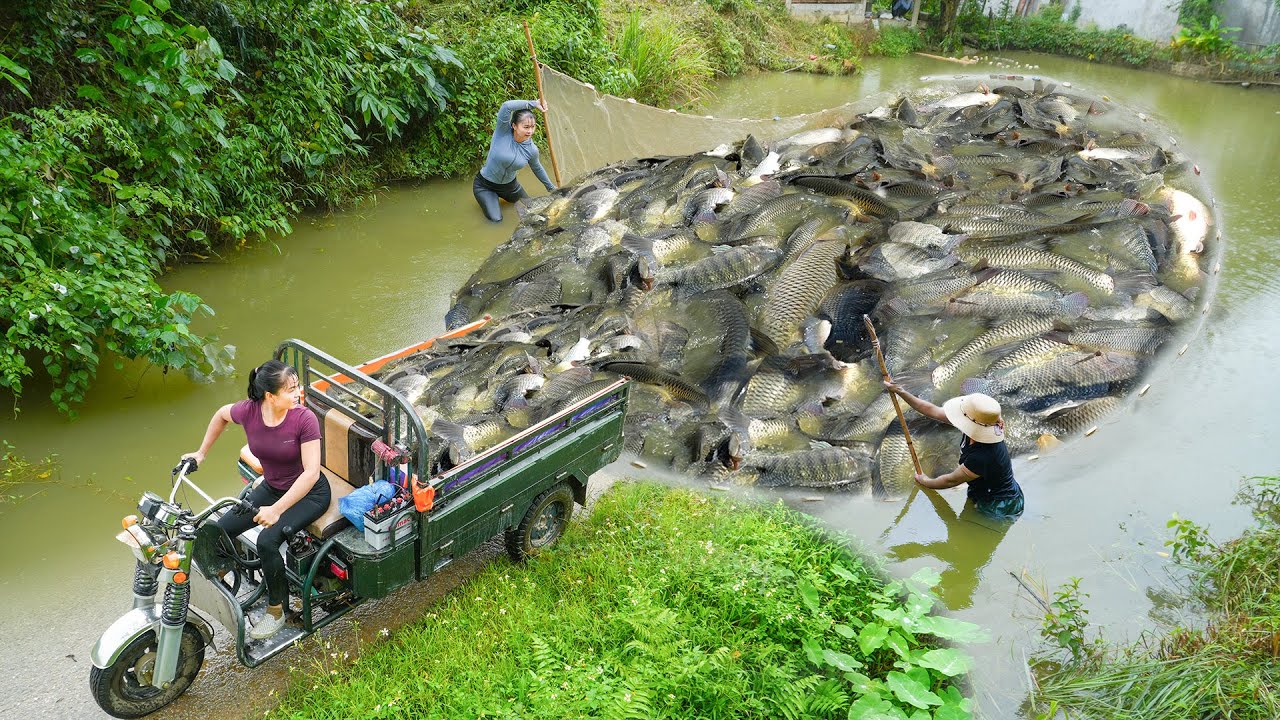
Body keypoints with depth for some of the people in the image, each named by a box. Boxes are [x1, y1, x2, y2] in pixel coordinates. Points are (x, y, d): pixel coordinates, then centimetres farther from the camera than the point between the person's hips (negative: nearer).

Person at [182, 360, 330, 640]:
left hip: (308, 493, -5)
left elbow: (311, 472, -31)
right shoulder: (248, 411, -16)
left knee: (267, 540, -25)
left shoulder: (305, 419, -28)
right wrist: (201, 452, 15)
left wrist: (276, 509, -37)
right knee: (220, 531, -6)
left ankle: (276, 610, -3)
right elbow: (222, 413, 9)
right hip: (271, 487, 5)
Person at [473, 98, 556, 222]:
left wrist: (551, 187, 16)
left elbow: (537, 168, 6)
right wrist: (533, 104, -36)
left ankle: (500, 196, 45)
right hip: (484, 185, -5)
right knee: (496, 219, -15)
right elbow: (507, 106, -44)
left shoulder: (532, 150, -15)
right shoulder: (503, 131, -27)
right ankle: (486, 200, 18)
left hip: (509, 185, 5)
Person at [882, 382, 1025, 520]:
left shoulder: (983, 457, -39)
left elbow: (951, 480, -19)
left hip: (1000, 509, -7)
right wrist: (900, 391, -8)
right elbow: (932, 411, -8)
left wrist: (925, 482, 0)